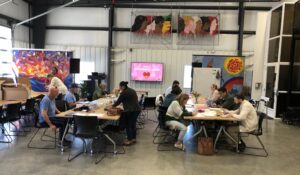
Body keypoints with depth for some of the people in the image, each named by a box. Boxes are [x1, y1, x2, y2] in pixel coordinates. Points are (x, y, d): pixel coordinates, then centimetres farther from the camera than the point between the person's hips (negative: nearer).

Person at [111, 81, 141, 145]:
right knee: (133, 124, 16)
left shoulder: (124, 93, -10)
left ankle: (130, 140, 7)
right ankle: (134, 138, 24)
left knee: (128, 125, 3)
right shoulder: (132, 90, 17)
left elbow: (118, 101, -4)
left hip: (130, 111, -9)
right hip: (137, 109, 9)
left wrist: (112, 106, 13)